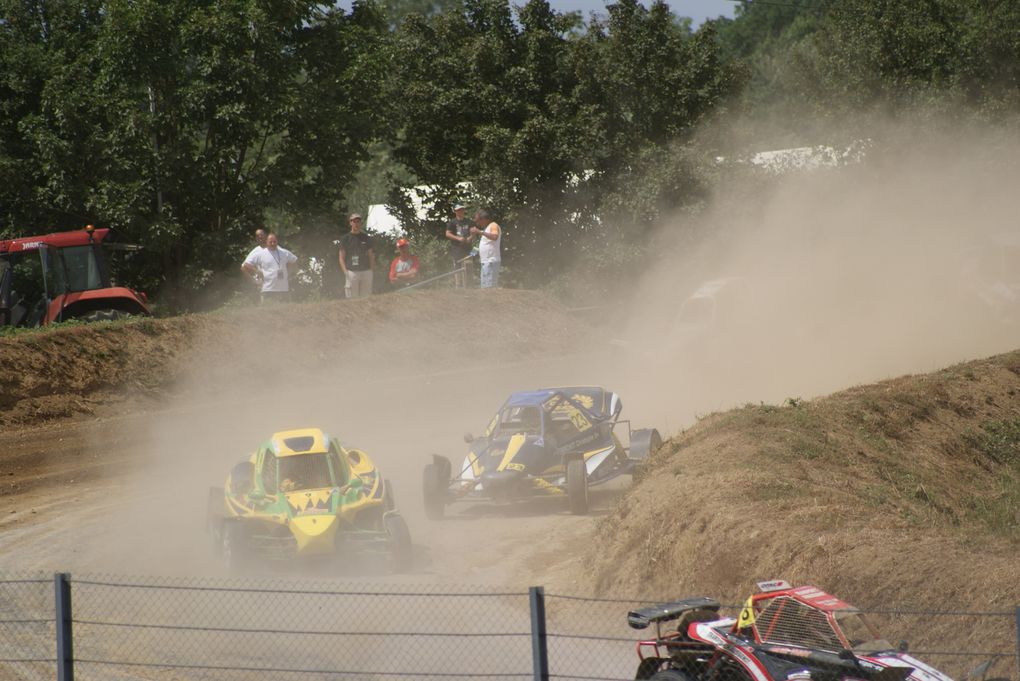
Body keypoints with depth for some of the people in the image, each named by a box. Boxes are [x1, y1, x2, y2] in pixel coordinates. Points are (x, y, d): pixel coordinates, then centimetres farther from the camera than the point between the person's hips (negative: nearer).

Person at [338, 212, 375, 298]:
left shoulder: (366, 238, 14)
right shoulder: (345, 238, 5)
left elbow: (370, 255, 16)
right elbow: (341, 258, 3)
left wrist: (372, 270, 5)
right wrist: (345, 271, -10)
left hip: (366, 271, 3)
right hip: (351, 272, -3)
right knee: (352, 299, -7)